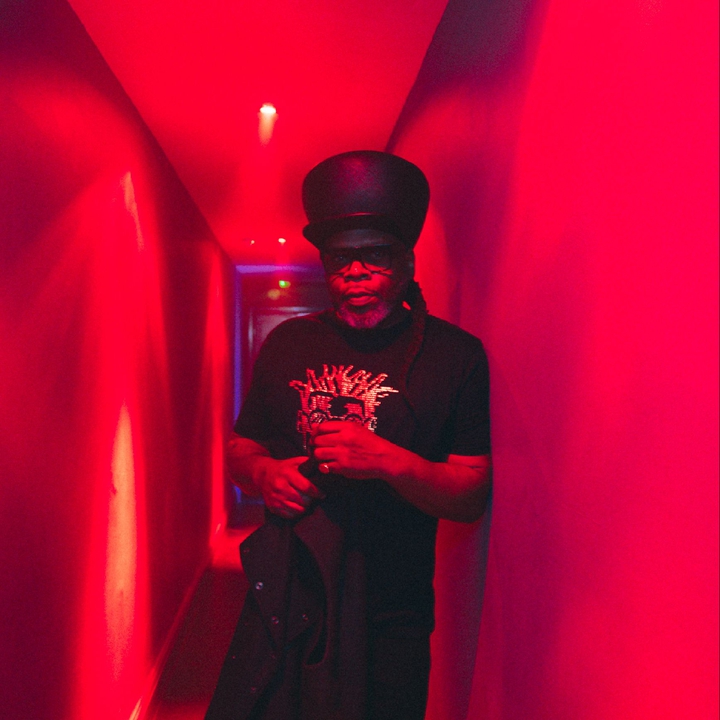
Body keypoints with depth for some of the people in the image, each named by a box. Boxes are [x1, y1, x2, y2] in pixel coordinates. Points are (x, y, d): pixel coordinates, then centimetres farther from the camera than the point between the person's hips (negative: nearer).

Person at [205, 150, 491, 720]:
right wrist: (263, 473, -9)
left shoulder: (455, 354, -6)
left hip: (389, 621, -2)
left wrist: (390, 462, -24)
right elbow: (241, 448, 13)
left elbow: (472, 496, -9)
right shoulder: (288, 343, 5)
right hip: (281, 605, 3)